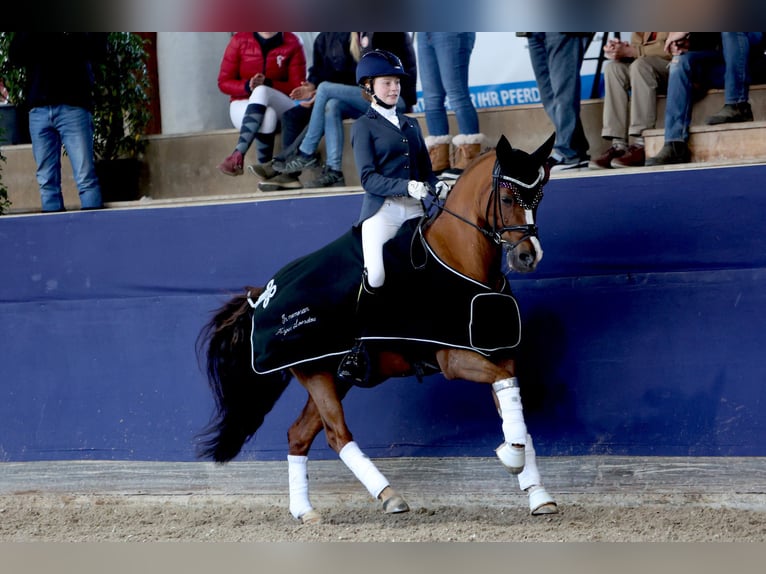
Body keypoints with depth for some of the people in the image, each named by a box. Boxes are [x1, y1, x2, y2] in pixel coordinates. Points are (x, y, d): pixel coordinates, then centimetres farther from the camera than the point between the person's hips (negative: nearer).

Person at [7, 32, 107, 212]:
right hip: (39, 109, 3)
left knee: (85, 177, -10)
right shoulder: (29, 34, 15)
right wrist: (29, 34, -10)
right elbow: (14, 57, 0)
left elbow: (98, 54, -5)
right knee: (47, 180, 1)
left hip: (73, 106, -3)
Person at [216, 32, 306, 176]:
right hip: (243, 105, 0)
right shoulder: (239, 40, -2)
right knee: (267, 116, -38)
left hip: (281, 106, 0)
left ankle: (238, 154, -50)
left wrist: (268, 84, -20)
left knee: (261, 92, -37)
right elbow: (224, 83, 1)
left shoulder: (292, 43, -3)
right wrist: (247, 86, -20)